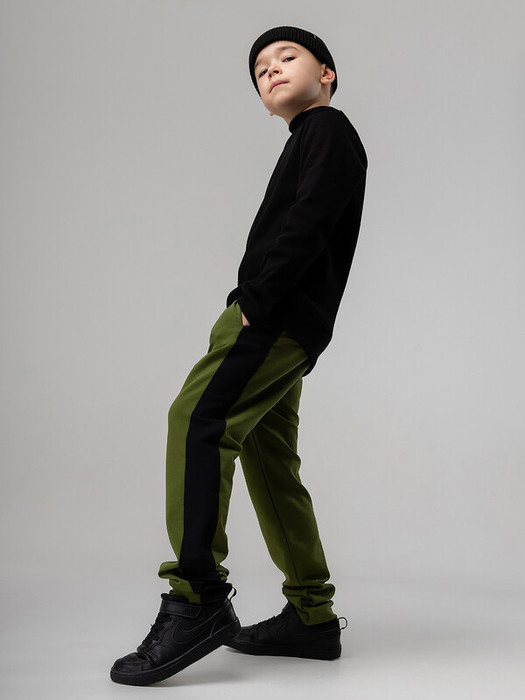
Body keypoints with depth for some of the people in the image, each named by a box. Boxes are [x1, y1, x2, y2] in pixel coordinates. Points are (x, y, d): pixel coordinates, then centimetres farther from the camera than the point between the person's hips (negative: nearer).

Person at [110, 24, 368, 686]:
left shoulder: (328, 128, 3)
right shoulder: (306, 145, 31)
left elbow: (308, 222, -14)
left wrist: (255, 300, -19)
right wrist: (251, 309, 8)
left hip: (281, 314, -10)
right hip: (280, 324, 10)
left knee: (199, 419, -22)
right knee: (269, 460, 8)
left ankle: (197, 596, -25)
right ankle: (312, 615, 12)